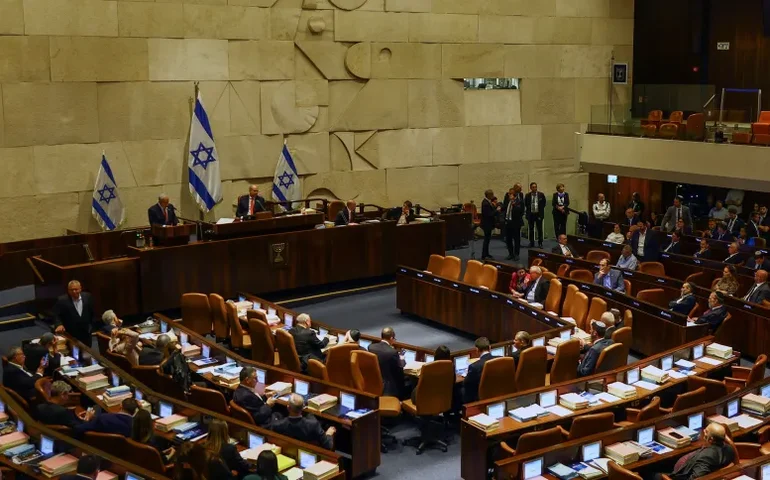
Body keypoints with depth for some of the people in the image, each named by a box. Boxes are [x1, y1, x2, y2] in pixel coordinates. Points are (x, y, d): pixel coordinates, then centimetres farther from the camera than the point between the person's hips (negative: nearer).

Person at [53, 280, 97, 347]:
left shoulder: (87, 297, -1)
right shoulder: (62, 300, -11)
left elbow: (93, 312, 10)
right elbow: (56, 315, -11)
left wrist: (91, 326, 8)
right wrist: (59, 325, -29)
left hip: (85, 334, 3)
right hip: (70, 336, -3)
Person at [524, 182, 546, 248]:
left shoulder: (541, 195, 0)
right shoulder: (527, 196, 1)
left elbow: (544, 203, 7)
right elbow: (525, 204, 10)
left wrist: (541, 210, 4)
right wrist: (529, 210, 3)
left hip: (538, 214, -1)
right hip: (531, 214, 1)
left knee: (539, 229, 0)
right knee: (531, 230, 7)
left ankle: (540, 243, 7)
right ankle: (531, 244, 15)